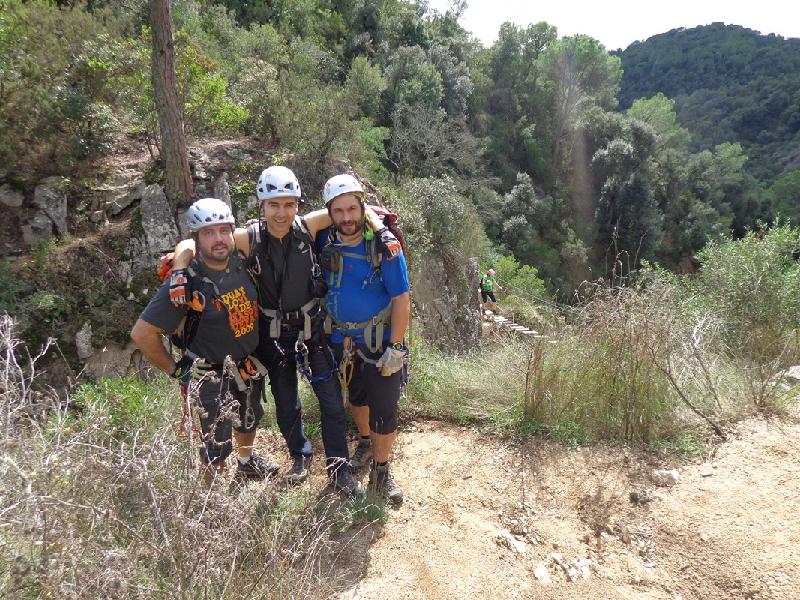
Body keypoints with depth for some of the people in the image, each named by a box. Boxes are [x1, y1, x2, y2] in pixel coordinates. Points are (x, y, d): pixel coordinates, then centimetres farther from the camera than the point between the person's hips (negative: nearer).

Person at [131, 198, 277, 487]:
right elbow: (142, 333, -22)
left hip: (249, 364, 6)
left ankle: (247, 463, 58)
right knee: (217, 447, 5)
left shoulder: (241, 262, -11)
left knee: (249, 419, 29)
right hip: (213, 374, -6)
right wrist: (174, 370, -14)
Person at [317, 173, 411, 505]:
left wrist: (395, 348, -18)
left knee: (384, 409, -1)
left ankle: (381, 472, 21)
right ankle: (365, 443, 48)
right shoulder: (325, 243, -8)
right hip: (342, 340, 4)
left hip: (381, 343, -3)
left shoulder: (384, 247, -18)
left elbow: (401, 299, -16)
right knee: (357, 397, 22)